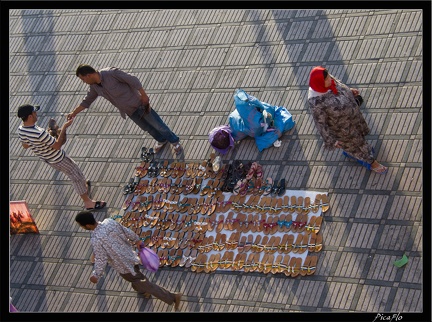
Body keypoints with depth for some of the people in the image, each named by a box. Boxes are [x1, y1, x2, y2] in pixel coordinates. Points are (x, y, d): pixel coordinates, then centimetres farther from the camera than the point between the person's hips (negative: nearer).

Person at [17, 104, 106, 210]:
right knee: (76, 176, 9)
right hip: (58, 159, -8)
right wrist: (64, 127, -24)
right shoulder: (40, 134, -41)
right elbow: (57, 146, -28)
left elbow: (25, 145, 5)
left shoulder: (21, 130, -15)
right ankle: (88, 202, 23)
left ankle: (83, 186, 53)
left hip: (45, 158, 8)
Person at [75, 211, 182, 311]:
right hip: (130, 256, 7)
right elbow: (127, 231, 1)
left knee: (144, 284, 9)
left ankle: (173, 297, 15)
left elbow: (101, 260, -25)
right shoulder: (109, 221, -13)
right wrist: (137, 240, 19)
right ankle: (143, 291, 63)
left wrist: (96, 275, -8)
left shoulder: (96, 240, -33)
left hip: (124, 266, -7)